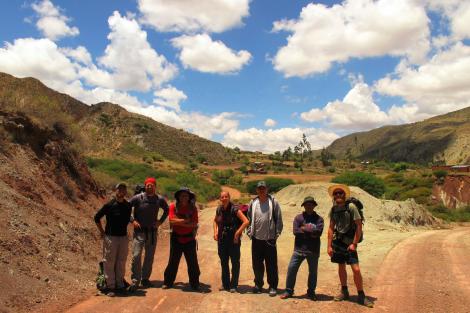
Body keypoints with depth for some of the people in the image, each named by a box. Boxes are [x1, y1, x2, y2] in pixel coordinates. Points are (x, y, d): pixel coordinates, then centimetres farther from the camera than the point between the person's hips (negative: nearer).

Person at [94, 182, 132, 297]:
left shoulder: (128, 206, 4)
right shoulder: (109, 205, -8)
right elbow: (97, 217, -1)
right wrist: (102, 232, -1)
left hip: (123, 237, 4)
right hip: (110, 237, -4)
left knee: (121, 263, 10)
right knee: (109, 262, 0)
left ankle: (120, 285, 20)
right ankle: (110, 287, 8)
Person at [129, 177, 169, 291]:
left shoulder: (160, 200, -1)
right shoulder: (138, 198, -9)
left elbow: (166, 210, 16)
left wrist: (160, 221, 5)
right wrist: (132, 220, -10)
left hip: (152, 232, 3)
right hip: (139, 231, -3)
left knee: (150, 257, 11)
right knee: (136, 256, -9)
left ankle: (145, 278, 25)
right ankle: (135, 281, 2)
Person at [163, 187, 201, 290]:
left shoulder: (193, 208, -1)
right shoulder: (173, 206, -2)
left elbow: (194, 224, -9)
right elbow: (172, 220, -15)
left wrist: (179, 222, -15)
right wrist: (186, 220, -14)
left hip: (189, 238, 0)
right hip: (176, 238, 0)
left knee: (192, 262, 4)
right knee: (173, 261, 8)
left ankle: (195, 284, 16)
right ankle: (168, 282, 22)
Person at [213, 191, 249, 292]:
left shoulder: (234, 209, -14)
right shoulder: (219, 209, 3)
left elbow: (246, 221, -19)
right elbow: (215, 221, 23)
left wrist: (237, 233, -17)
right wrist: (215, 232, 9)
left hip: (233, 240, -5)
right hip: (222, 240, 5)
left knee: (235, 263, 5)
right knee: (223, 262, 14)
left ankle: (233, 286, 16)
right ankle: (225, 284, 27)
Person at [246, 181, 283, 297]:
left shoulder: (273, 202, -3)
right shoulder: (253, 203, 6)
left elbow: (279, 219, -1)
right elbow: (249, 219, 14)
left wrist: (277, 233, -5)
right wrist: (249, 232, 6)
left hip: (270, 239, -3)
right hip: (256, 238, 3)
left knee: (271, 264, 1)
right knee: (257, 264, 12)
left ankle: (273, 287, 12)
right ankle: (258, 284, 28)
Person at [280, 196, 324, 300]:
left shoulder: (319, 219, 2)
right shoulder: (298, 217, 3)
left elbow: (318, 232, -14)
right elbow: (296, 231, -10)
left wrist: (304, 229, -10)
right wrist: (310, 233, -11)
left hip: (313, 250, 0)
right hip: (299, 249, 0)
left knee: (313, 272, 12)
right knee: (291, 269, -1)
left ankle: (311, 292, 29)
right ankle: (288, 291, 13)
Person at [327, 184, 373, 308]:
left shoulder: (351, 207, -11)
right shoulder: (333, 209, 4)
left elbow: (359, 226, -11)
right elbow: (331, 228, 7)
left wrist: (354, 244, -13)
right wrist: (329, 246, 3)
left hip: (349, 242, -5)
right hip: (337, 241, 5)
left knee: (356, 269, -9)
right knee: (341, 267, 14)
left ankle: (361, 296, 6)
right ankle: (344, 292, 30)